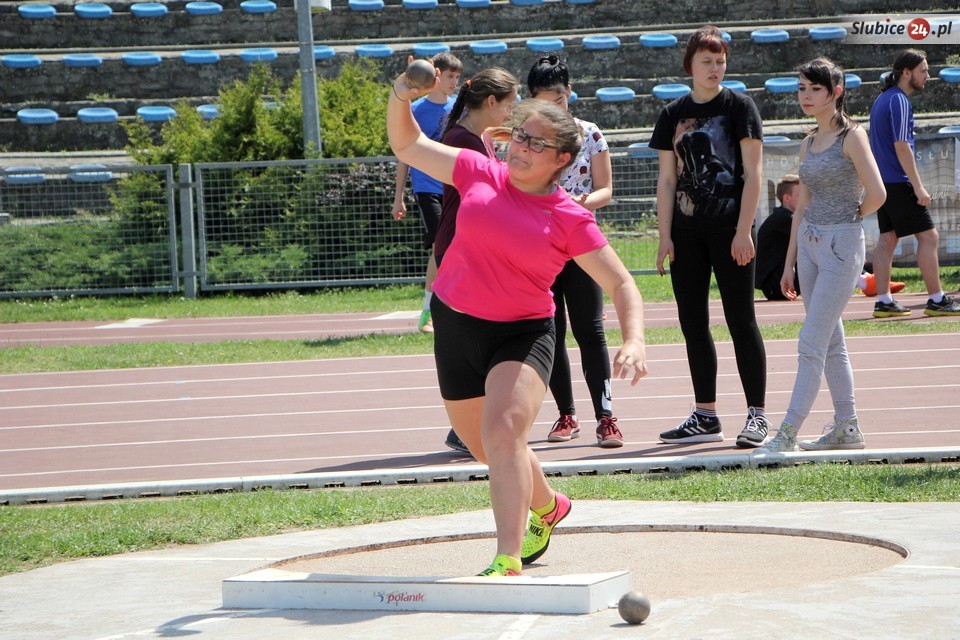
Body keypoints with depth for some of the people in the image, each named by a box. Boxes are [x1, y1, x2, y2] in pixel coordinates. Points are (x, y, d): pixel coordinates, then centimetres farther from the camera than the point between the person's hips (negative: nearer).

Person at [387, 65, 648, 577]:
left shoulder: (569, 220, -9)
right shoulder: (481, 175, 0)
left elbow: (622, 286, -8)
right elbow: (407, 146, 9)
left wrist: (633, 340, -25)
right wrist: (400, 99, -11)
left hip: (521, 334, -5)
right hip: (455, 326, 5)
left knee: (503, 430, -28)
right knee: (485, 446, 18)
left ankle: (508, 564, -31)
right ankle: (547, 506, 50)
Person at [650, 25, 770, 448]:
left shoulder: (739, 107, -1)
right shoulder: (674, 115, 11)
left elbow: (752, 173, -5)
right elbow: (667, 179, 11)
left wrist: (743, 230, -13)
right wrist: (665, 236, 3)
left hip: (729, 230, -5)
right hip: (686, 232, 5)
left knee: (741, 320, -3)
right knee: (692, 323, 7)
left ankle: (757, 415, 2)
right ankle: (705, 417, 14)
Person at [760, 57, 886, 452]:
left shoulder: (851, 136, -10)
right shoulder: (809, 143, 12)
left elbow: (876, 194, -18)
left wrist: (850, 219, 0)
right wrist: (789, 263, 15)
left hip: (841, 245, -8)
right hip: (809, 242, 8)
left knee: (811, 342, -11)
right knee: (831, 342, 11)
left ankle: (788, 434, -13)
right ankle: (847, 427, 18)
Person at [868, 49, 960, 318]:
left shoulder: (882, 99, 16)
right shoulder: (899, 101, -14)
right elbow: (901, 146, -20)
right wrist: (918, 186, -19)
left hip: (883, 182, 10)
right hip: (899, 183, -10)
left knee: (887, 240, 8)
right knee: (928, 237, -5)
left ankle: (883, 301, 6)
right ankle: (936, 300, -4)